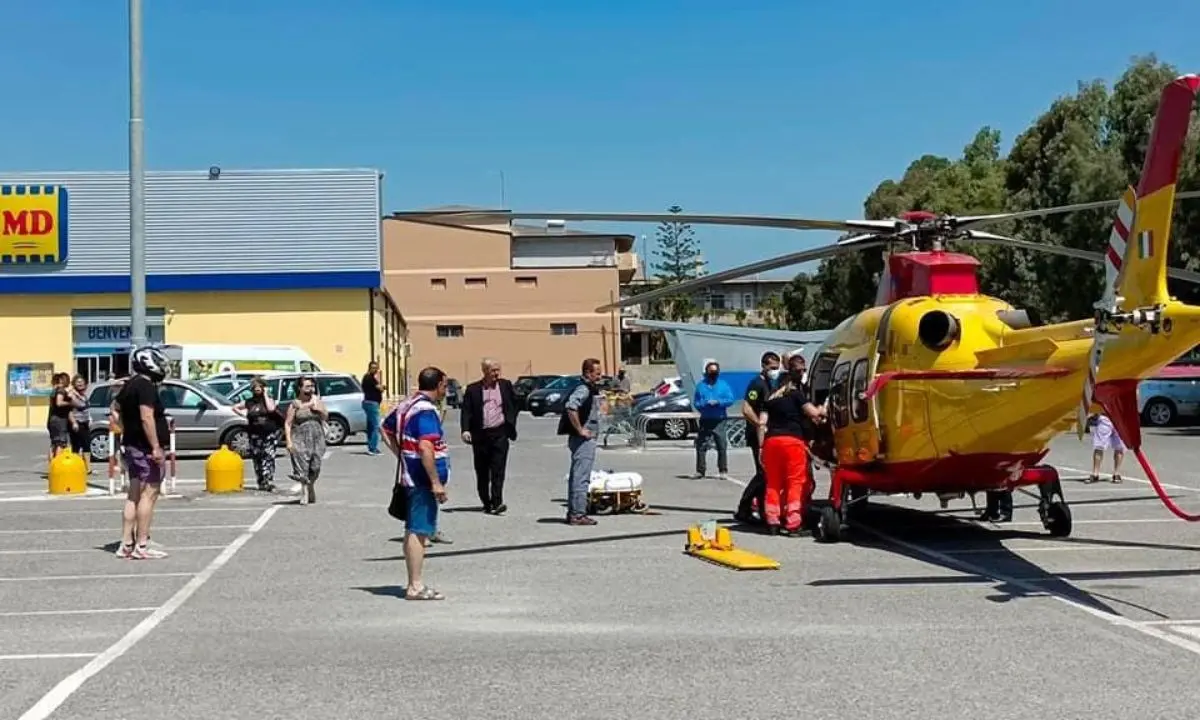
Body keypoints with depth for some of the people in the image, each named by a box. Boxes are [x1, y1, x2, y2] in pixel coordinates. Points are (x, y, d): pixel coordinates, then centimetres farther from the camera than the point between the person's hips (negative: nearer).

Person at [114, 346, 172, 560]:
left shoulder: (129, 385, 14)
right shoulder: (146, 386, -16)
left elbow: (118, 410, 22)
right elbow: (146, 418, -24)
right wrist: (156, 447, -24)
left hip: (131, 445, 10)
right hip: (145, 448, -10)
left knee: (134, 495, 12)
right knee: (149, 494, -7)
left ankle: (126, 544, 14)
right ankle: (141, 546, -8)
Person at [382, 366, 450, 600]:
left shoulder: (406, 405, 11)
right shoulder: (426, 410, -18)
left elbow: (385, 428, 24)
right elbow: (426, 448, -27)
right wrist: (436, 482, -24)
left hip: (409, 475, 10)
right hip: (423, 478, -10)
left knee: (413, 531, 15)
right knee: (419, 532, -7)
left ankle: (414, 582, 22)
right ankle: (416, 586, -4)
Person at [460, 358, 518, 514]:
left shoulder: (506, 385, 7)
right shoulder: (473, 389, 2)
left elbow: (514, 405, 16)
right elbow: (466, 411, -3)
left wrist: (511, 425, 8)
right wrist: (465, 430, -16)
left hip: (500, 433, 0)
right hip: (480, 435, 0)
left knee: (498, 469, -10)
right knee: (482, 472, 8)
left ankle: (497, 503, -14)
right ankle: (486, 503, 20)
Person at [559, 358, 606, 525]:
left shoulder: (591, 389, 16)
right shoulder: (583, 389, -15)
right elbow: (571, 407, -31)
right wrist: (580, 430, -25)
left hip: (587, 438, 11)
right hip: (583, 440, -11)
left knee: (576, 477, 13)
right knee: (581, 478, -9)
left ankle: (573, 512, 18)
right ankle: (578, 514, -8)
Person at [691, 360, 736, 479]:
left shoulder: (723, 385, 5)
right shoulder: (701, 385, 7)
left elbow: (730, 400, -2)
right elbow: (696, 402, 3)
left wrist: (718, 402, -15)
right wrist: (706, 403, -15)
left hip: (719, 421, -1)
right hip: (705, 420, 1)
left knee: (722, 447, -3)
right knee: (701, 446, 2)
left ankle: (723, 471, 4)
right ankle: (700, 470, 10)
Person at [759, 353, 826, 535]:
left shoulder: (772, 396, 20)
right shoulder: (797, 393, 5)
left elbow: (762, 423, 13)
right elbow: (813, 413, -6)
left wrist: (761, 446, 14)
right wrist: (823, 411, 15)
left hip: (771, 440, 5)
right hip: (793, 440, -5)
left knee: (773, 482, 10)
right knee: (796, 482, -2)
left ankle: (772, 522, 8)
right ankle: (793, 523, -9)